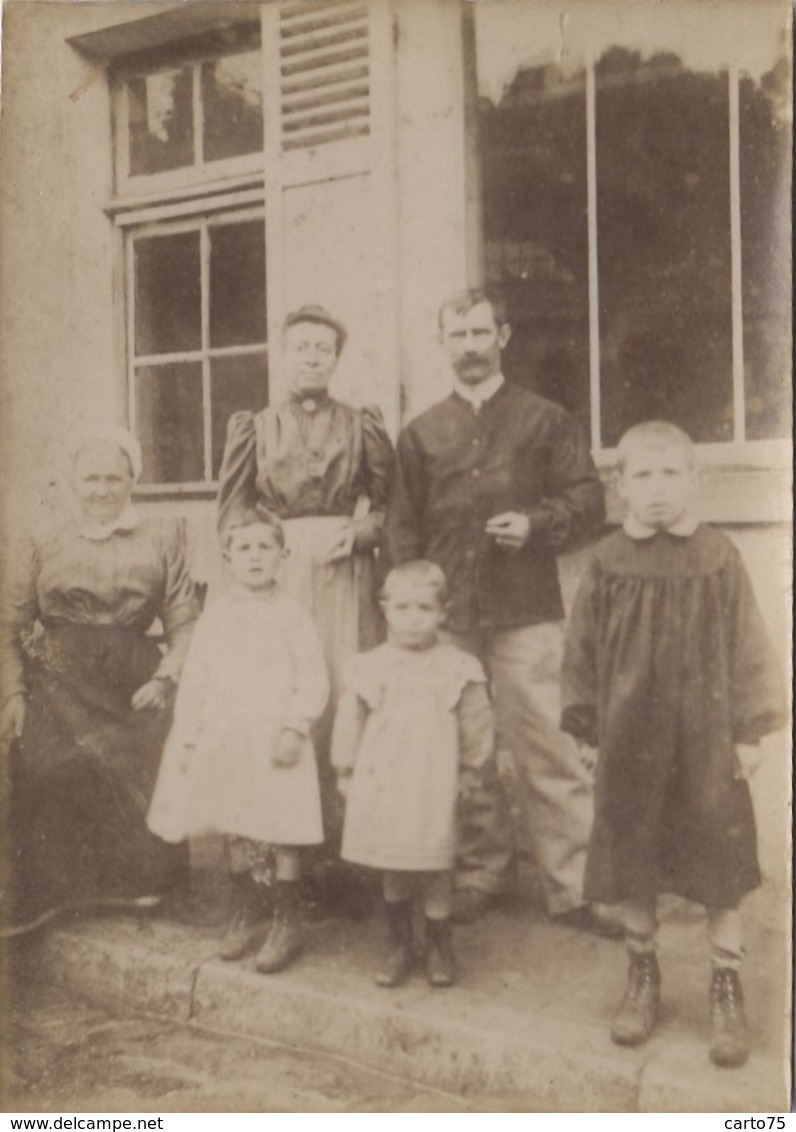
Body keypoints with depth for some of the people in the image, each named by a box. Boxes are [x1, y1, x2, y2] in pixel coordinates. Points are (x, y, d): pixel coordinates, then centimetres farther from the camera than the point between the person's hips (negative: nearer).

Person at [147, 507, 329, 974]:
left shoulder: (292, 615, -4)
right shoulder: (215, 617, 6)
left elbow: (314, 679, -6)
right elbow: (194, 681, 9)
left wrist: (295, 728, -16)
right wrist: (187, 738, 6)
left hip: (276, 742, -4)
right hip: (224, 742, 4)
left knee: (283, 835, 1)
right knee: (236, 834, 13)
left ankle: (288, 923, 18)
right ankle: (248, 911, 32)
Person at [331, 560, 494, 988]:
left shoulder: (459, 669, -2)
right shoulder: (368, 667, 1)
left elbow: (476, 727, 7)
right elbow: (349, 724, 8)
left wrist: (466, 774, 12)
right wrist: (347, 773, 11)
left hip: (434, 794, -1)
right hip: (381, 789, 2)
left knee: (435, 871, 6)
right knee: (391, 873, 13)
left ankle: (439, 947, 28)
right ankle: (399, 946, 31)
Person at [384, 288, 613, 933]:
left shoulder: (545, 420, 9)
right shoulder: (421, 435, 15)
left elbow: (587, 499, 6)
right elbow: (403, 531, 12)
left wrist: (535, 523, -12)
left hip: (526, 614, -2)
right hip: (446, 617, 3)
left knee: (546, 748, -3)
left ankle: (573, 887, 10)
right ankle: (482, 874, 25)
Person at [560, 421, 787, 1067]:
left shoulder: (718, 559, -4)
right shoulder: (609, 564, -3)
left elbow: (747, 645, -1)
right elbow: (584, 649, 3)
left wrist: (748, 729, -1)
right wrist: (587, 723, 4)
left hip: (706, 735, -1)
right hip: (630, 740, 1)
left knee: (722, 865, 8)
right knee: (633, 865, 13)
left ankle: (728, 988, 27)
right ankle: (642, 975, 33)